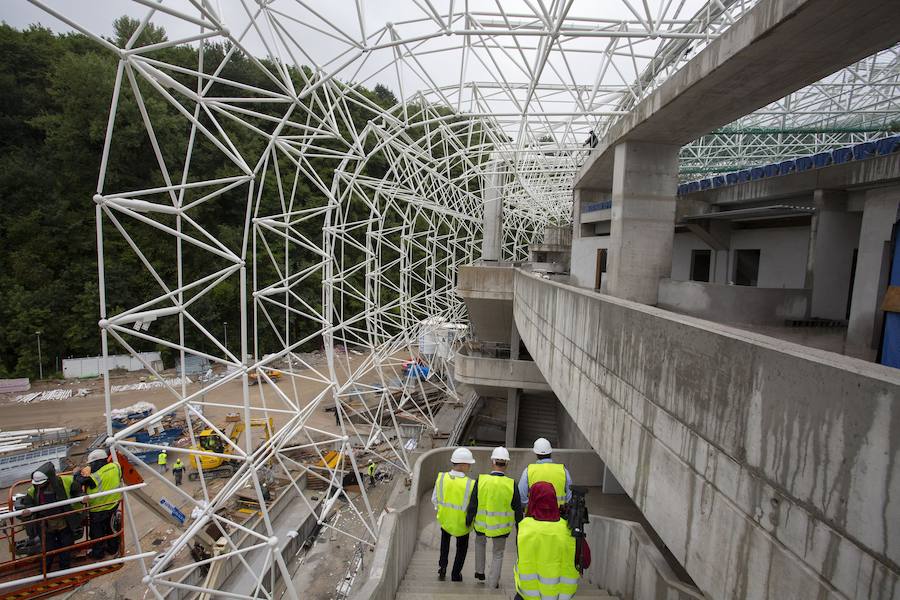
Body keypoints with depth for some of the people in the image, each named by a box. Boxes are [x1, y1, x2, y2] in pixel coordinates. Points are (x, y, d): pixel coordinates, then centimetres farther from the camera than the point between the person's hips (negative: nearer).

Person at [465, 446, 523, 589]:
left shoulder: (481, 481, -19)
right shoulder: (511, 484, -19)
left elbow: (472, 505, -10)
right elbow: (517, 509, -8)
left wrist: (468, 521, 7)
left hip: (481, 524, 1)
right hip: (501, 527, -1)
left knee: (480, 542, 33)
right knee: (498, 554, 23)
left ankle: (479, 572, 40)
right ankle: (492, 585, 30)